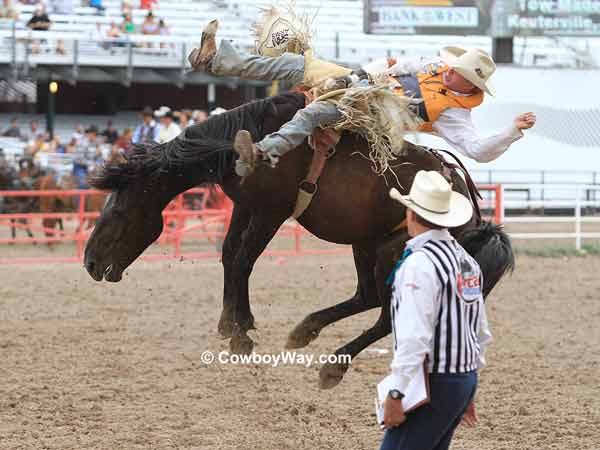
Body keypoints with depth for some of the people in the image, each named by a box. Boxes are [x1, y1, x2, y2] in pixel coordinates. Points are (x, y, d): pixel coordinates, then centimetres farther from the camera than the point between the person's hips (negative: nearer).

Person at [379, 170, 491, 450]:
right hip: (466, 380, 9)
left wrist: (395, 395, -21)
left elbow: (414, 337, -23)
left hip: (434, 383, -9)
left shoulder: (419, 263, -16)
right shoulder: (466, 259, 13)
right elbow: (482, 334, 18)